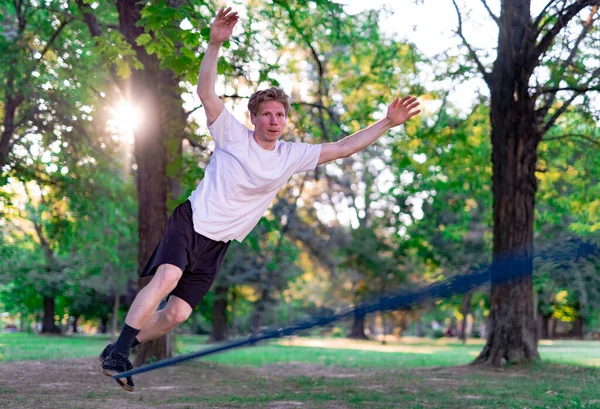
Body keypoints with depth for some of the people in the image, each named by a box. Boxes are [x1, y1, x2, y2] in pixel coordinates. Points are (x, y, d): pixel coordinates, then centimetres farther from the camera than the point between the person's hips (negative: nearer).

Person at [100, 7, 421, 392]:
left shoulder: (292, 155, 3)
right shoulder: (233, 134, -6)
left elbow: (341, 148, 5)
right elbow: (206, 91, -16)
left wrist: (387, 123, -1)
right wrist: (215, 43, -29)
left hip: (218, 243, 4)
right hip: (190, 220, -4)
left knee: (177, 314, -2)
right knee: (167, 277, -31)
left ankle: (121, 350, 21)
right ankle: (118, 351, -19)